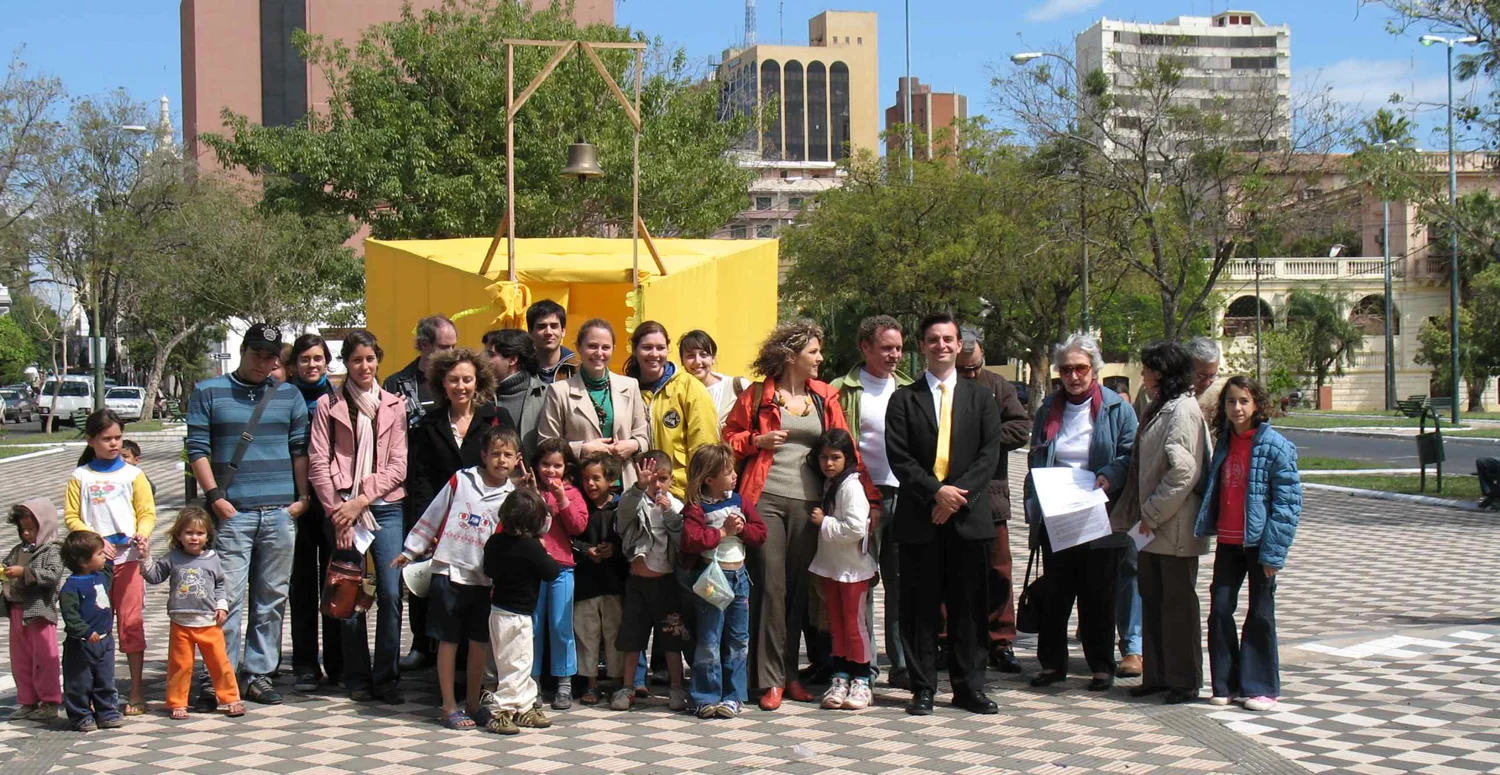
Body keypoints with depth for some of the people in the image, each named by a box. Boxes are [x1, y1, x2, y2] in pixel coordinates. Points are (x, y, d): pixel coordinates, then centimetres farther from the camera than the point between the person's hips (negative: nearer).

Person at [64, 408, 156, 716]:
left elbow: (147, 512, 3)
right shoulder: (80, 477, 6)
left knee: (131, 622, -1)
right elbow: (71, 516, 2)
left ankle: (137, 690, 6)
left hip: (128, 556, -1)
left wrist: (142, 534, -17)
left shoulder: (132, 474, 5)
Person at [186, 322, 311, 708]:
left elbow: (300, 449, 12)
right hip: (232, 513, -3)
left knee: (271, 599, 7)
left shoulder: (289, 396, 14)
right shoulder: (208, 393, 6)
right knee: (228, 599, -8)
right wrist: (214, 496, -8)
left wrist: (302, 496, 3)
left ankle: (258, 675, 16)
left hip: (280, 513, 3)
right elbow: (198, 449, 1)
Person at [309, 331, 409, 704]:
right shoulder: (328, 405, 7)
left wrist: (363, 499, -7)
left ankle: (386, 677, 2)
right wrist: (338, 511, -7)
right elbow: (319, 464, 2)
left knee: (391, 593, -7)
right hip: (342, 509, -1)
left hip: (385, 507, 1)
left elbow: (397, 465, 4)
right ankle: (357, 678, 11)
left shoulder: (393, 406, 11)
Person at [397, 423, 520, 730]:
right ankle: (449, 706, 10)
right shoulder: (460, 481, -2)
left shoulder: (513, 497, 3)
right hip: (449, 571, -2)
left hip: (484, 578, 3)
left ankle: (472, 703, 22)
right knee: (449, 640, 3)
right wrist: (410, 551, 9)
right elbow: (432, 517, 5)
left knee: (480, 642, 9)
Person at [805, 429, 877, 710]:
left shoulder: (851, 486, -15)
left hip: (853, 568, -8)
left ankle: (861, 682, 4)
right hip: (831, 566, 8)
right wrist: (821, 522, 5)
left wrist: (824, 522, -17)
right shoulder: (828, 484, 11)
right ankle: (840, 678, 15)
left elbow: (856, 529, -24)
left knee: (854, 624, -3)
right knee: (836, 624, 10)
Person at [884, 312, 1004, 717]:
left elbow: (989, 454, 2)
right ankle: (923, 688, 9)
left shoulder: (980, 397, 12)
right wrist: (936, 492, -15)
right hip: (919, 516, -1)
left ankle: (969, 686, 12)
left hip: (969, 515, 1)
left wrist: (958, 493, -11)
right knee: (920, 607, 2)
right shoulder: (904, 399, 7)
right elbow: (899, 457, -2)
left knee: (969, 606, 4)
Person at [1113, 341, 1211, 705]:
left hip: (1176, 527, -9)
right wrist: (1124, 514, 17)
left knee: (1178, 602, -1)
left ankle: (1185, 681, 9)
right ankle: (1157, 675, 22)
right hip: (1153, 525, 9)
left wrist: (1153, 512, -18)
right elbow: (1140, 468, 19)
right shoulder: (1160, 408, 15)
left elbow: (1183, 470, -24)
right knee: (1152, 600, 13)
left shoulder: (1183, 410, -15)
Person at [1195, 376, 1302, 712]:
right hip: (1228, 542, 5)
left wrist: (1274, 550, -16)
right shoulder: (1224, 443, 9)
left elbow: (1288, 501, -13)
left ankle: (1261, 687, 13)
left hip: (1259, 542, -5)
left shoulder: (1275, 446, -11)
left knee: (1260, 615, 4)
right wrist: (1207, 528, 8)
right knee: (1219, 611, 4)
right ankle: (1225, 684, 14)